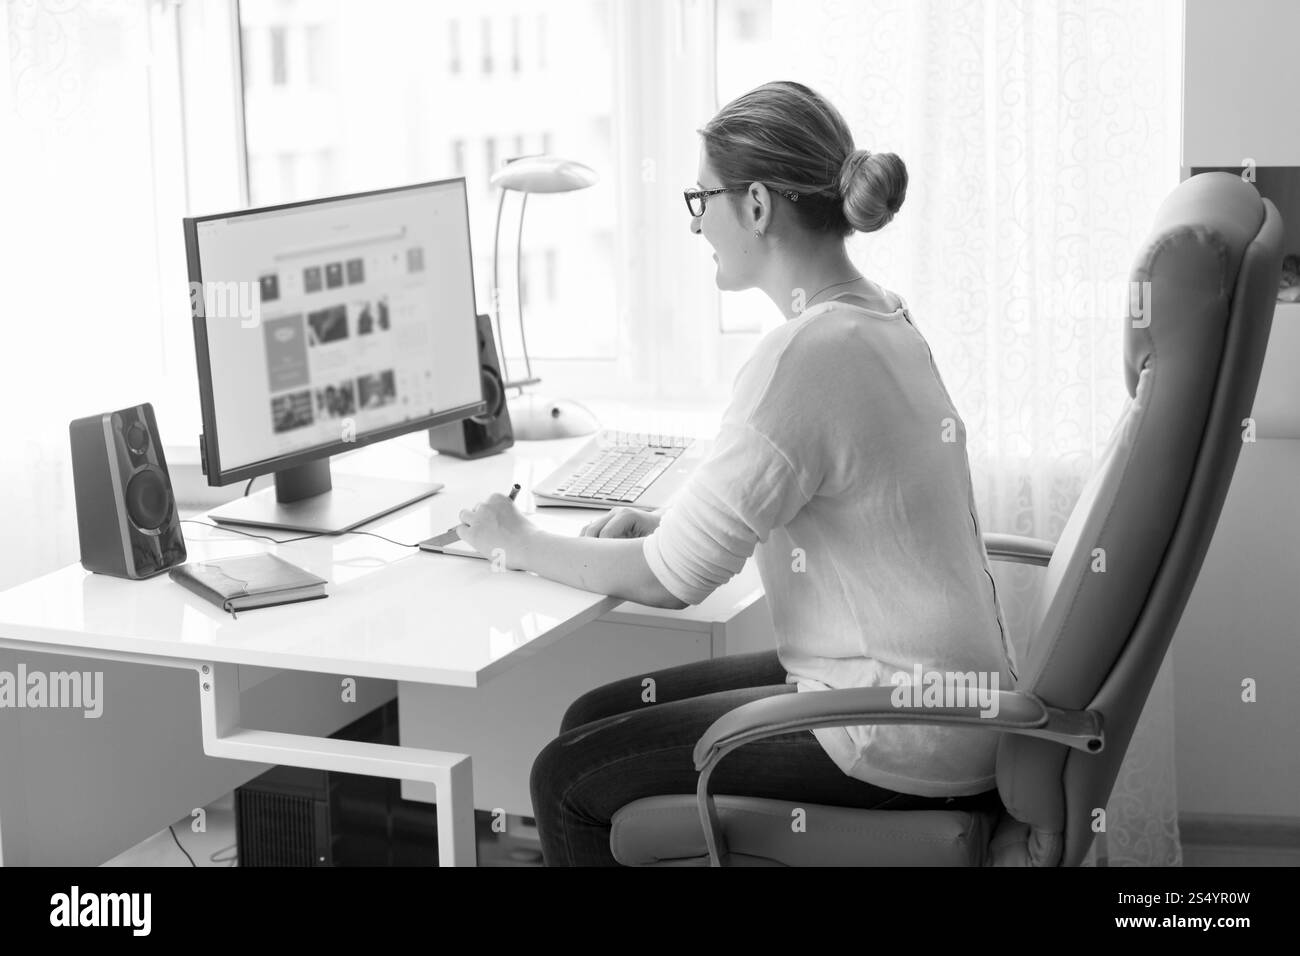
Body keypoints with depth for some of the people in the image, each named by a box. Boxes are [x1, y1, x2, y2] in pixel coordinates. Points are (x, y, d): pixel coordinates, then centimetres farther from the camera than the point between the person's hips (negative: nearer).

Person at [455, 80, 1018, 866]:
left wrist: (520, 542, -2)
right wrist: (661, 522, 6)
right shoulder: (879, 317, 6)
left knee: (568, 779, -1)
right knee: (595, 716, 14)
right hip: (932, 687, 9)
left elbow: (672, 579, -18)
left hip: (903, 742, -9)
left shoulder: (807, 356, -23)